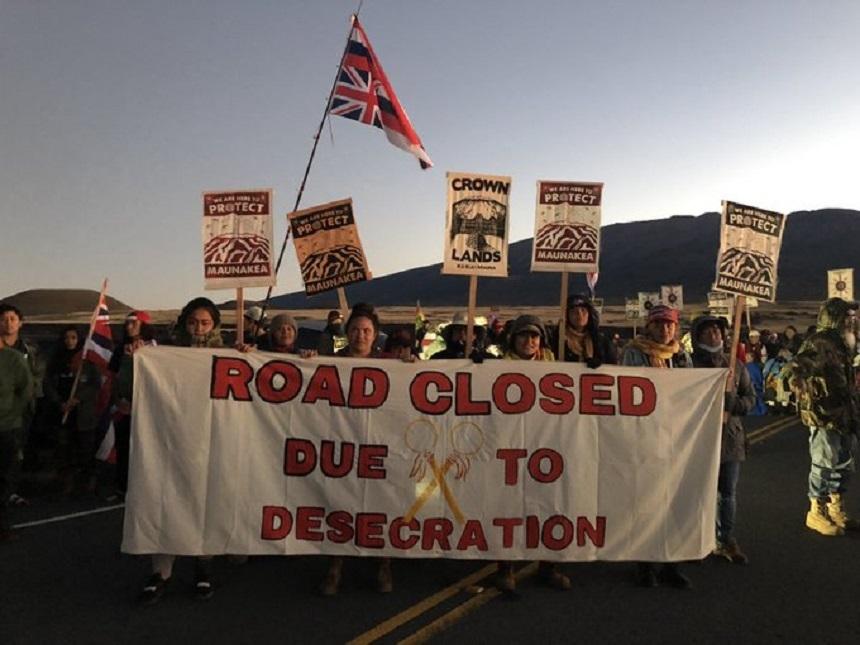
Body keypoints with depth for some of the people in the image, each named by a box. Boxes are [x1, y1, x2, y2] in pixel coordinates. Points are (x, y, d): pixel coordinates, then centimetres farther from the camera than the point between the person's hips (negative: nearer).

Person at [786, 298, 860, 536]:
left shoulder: (840, 343, 14)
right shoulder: (819, 342, -17)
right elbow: (794, 370, -26)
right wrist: (809, 400, -20)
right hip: (824, 416, -9)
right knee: (824, 466, 1)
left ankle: (837, 511, 31)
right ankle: (816, 513, 15)